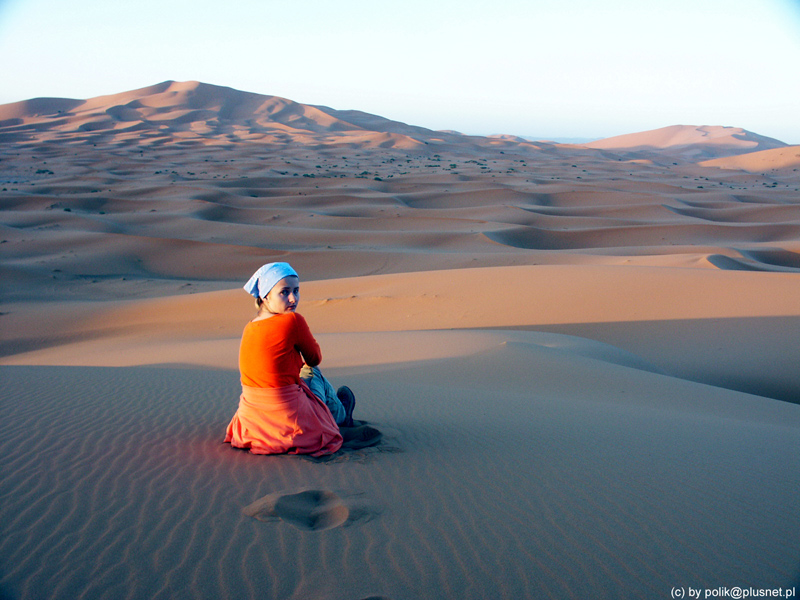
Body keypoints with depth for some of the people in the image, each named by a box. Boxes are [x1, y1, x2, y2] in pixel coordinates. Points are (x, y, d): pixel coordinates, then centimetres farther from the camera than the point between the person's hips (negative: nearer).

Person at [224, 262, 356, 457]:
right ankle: (342, 416, 56)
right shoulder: (293, 321, -19)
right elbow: (315, 359, -2)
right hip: (289, 422, -6)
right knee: (314, 375, 26)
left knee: (308, 373, 32)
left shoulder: (249, 328, 3)